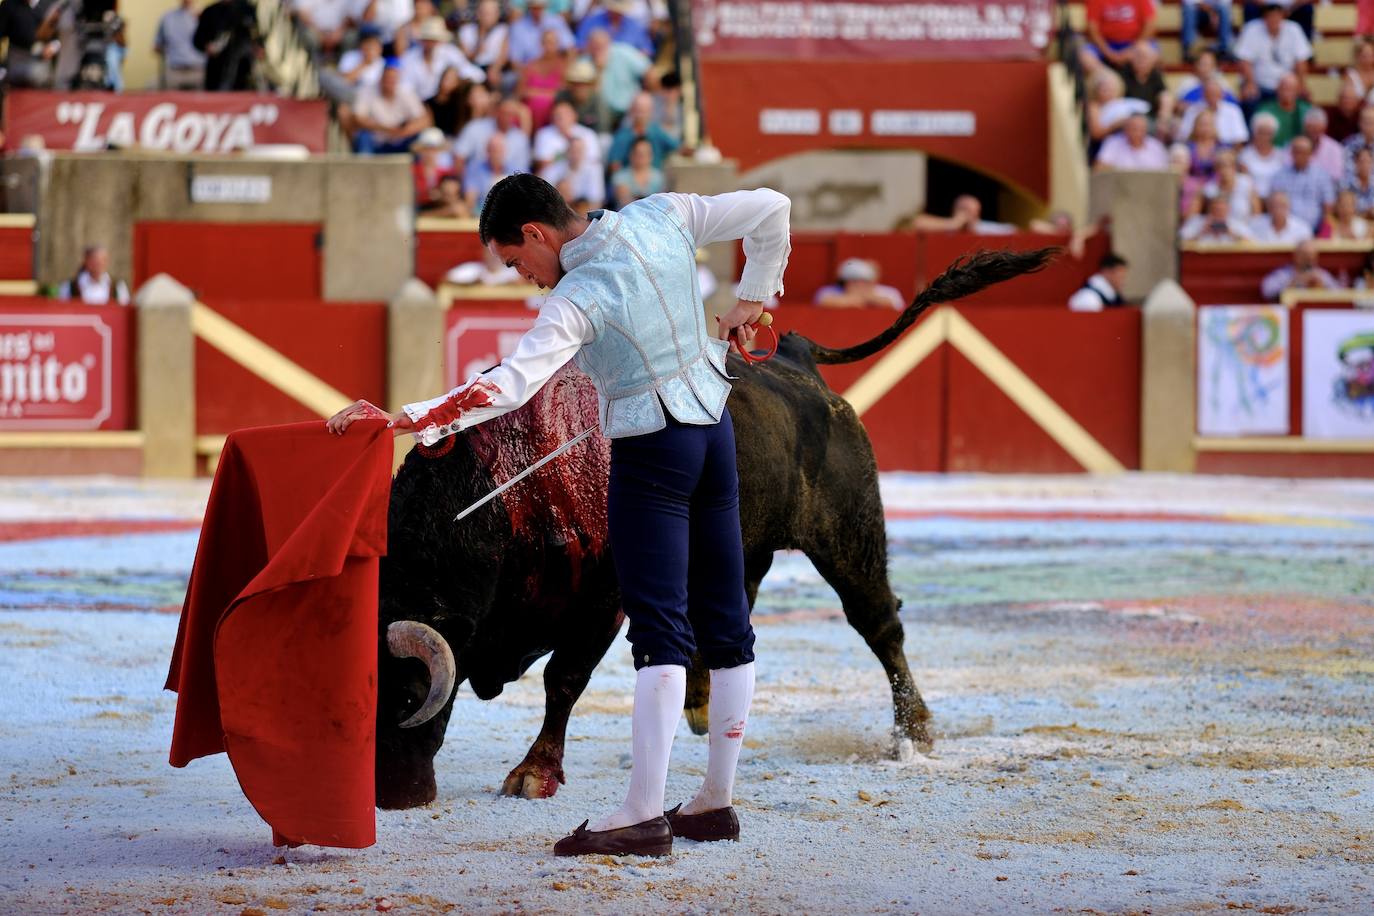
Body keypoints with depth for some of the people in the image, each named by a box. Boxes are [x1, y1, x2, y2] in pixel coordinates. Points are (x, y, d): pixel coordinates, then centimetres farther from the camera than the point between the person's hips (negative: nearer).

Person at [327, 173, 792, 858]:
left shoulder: (577, 300, -19)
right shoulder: (661, 218, -1)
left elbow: (509, 385, -29)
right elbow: (769, 208, 5)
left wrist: (404, 419, -31)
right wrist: (752, 301, 16)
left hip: (650, 453, -8)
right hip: (714, 430, 8)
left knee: (659, 629, -12)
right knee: (724, 623, 10)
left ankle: (645, 813, -18)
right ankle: (716, 801, 16)